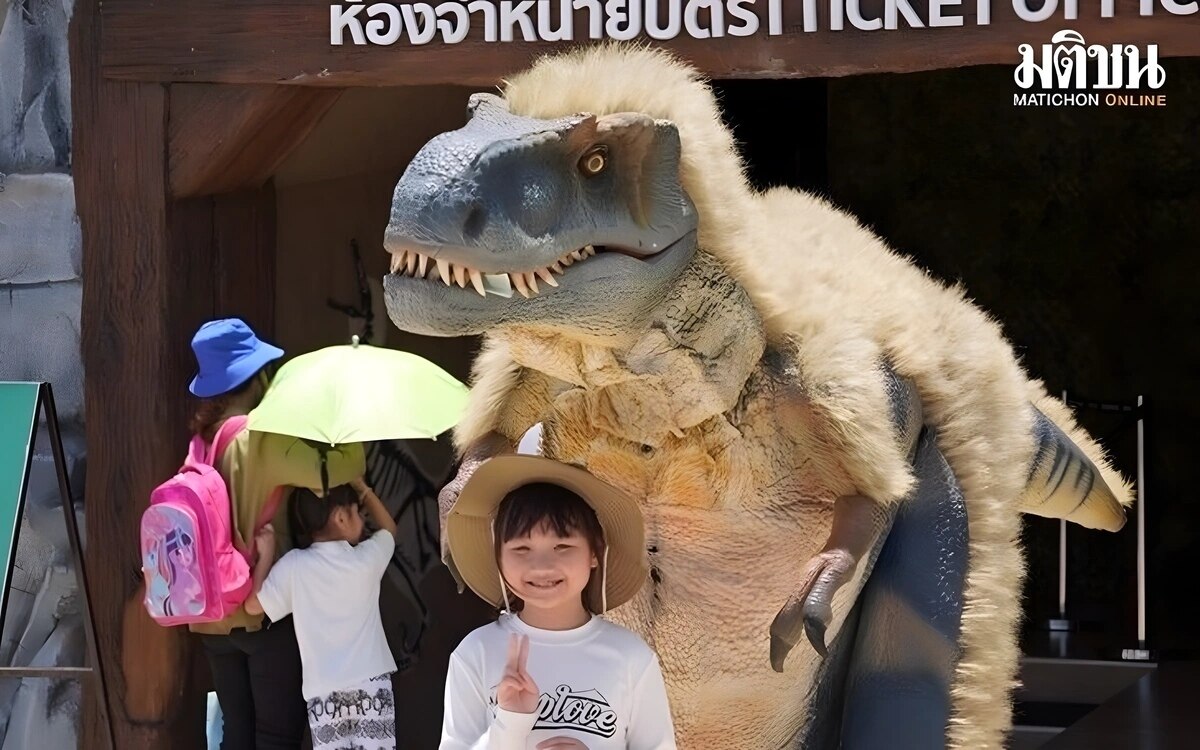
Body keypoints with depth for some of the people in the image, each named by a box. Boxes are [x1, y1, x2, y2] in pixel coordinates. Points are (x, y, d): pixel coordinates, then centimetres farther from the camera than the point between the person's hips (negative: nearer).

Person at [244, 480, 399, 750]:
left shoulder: (294, 567, -5)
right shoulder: (366, 559, -1)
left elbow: (254, 604, 2)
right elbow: (389, 529, 21)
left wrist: (266, 555, 8)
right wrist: (363, 490, 24)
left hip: (324, 691, 0)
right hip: (371, 683, 0)